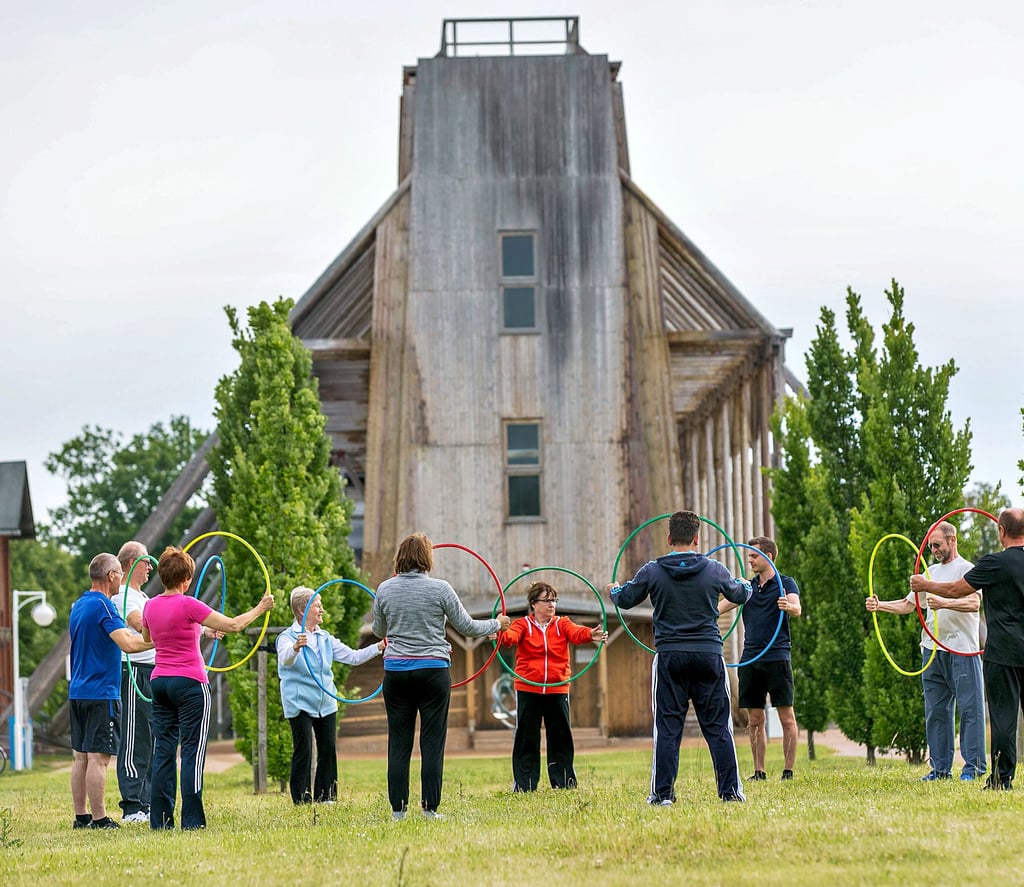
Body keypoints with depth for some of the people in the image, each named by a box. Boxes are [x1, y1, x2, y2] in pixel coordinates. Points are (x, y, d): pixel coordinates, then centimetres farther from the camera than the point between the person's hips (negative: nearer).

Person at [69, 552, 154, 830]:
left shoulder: (78, 605, 14)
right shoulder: (102, 605, -14)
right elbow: (128, 643, -26)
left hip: (77, 692, 9)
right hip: (102, 695, -9)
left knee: (81, 756, 10)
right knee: (98, 757, -8)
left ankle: (81, 817, 12)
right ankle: (99, 819, -7)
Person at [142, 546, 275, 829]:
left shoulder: (151, 606, 6)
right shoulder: (188, 605, -13)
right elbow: (233, 625, -12)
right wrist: (260, 609, 4)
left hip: (159, 682, 6)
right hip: (190, 683, -6)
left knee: (163, 750, 7)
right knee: (192, 752, -3)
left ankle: (160, 819, 6)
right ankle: (192, 821, -6)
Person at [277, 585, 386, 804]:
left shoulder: (325, 639, 13)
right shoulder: (287, 637, -7)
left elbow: (353, 657, 12)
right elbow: (285, 660, -28)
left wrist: (380, 646, 0)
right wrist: (295, 648, -51)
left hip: (326, 702, 6)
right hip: (300, 702, -6)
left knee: (328, 750, 4)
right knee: (303, 752, -7)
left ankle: (326, 799, 11)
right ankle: (302, 801, -2)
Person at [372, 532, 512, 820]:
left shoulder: (384, 589, 1)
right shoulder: (440, 589, -6)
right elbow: (467, 627, 1)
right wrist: (497, 624, 19)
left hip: (396, 671, 2)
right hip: (434, 671, -2)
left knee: (398, 742, 6)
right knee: (433, 742, 2)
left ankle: (398, 808, 6)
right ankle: (430, 808, 0)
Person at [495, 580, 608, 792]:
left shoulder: (562, 624, 8)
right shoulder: (523, 624, 2)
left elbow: (576, 632, -13)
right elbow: (512, 636, -19)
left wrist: (590, 635, -36)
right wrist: (502, 635, -44)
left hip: (557, 690, 2)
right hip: (528, 690, -2)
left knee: (561, 738, 6)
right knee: (526, 739, 2)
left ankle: (565, 784, 15)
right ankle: (523, 786, 8)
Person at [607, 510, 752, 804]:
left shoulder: (652, 571, -3)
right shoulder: (714, 570, 0)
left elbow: (625, 600, 12)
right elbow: (740, 595, 18)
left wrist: (613, 590, 36)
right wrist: (746, 585, 43)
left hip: (669, 658, 0)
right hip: (709, 656, 1)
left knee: (667, 727, 4)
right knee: (718, 726, 6)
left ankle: (662, 794, 3)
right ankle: (731, 791, 6)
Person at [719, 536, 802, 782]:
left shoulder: (786, 583, 0)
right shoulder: (748, 587, 16)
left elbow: (797, 609, -17)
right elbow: (723, 606, 9)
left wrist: (788, 606, -40)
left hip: (777, 658, -5)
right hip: (750, 659, 5)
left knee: (787, 719, -4)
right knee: (755, 721, 6)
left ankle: (788, 771, -1)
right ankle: (759, 772, 11)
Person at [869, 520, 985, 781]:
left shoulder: (966, 569, -2)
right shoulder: (930, 572, 20)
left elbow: (974, 603, -17)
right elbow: (908, 604, 22)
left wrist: (944, 603, -32)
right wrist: (879, 606, 6)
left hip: (962, 650, -7)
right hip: (932, 650, 7)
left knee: (970, 707, -6)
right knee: (936, 711, 8)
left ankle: (974, 766, -4)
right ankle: (941, 768, 12)